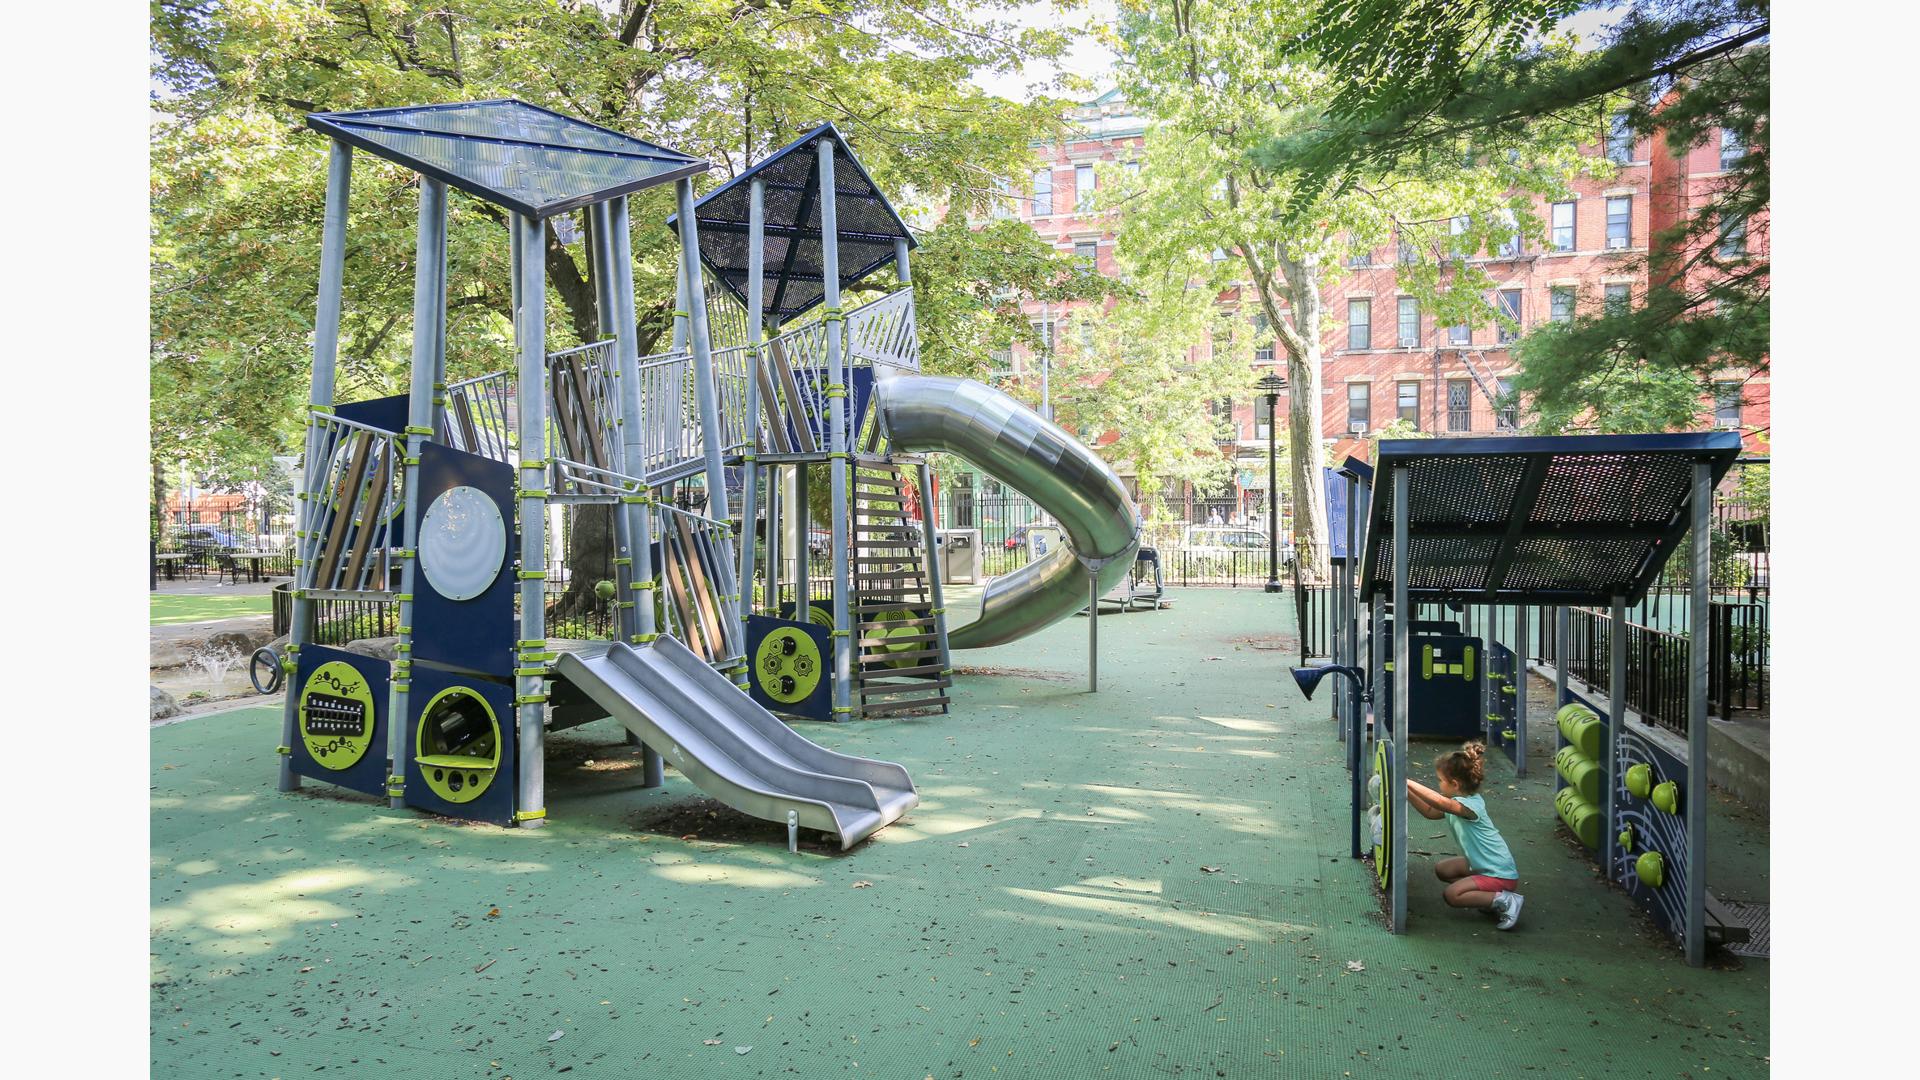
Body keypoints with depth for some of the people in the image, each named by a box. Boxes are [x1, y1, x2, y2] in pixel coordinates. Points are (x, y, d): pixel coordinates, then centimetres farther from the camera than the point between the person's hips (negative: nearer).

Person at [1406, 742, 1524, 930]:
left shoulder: (1470, 805, -25)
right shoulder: (1460, 801, 5)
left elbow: (1440, 803, -45)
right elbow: (1430, 812, 16)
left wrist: (1409, 783, -43)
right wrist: (1407, 792, 5)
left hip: (1501, 874, -10)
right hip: (1483, 865, 10)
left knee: (1452, 895, -17)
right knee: (1442, 869, 16)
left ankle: (1504, 900, -10)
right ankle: (1489, 894, 9)